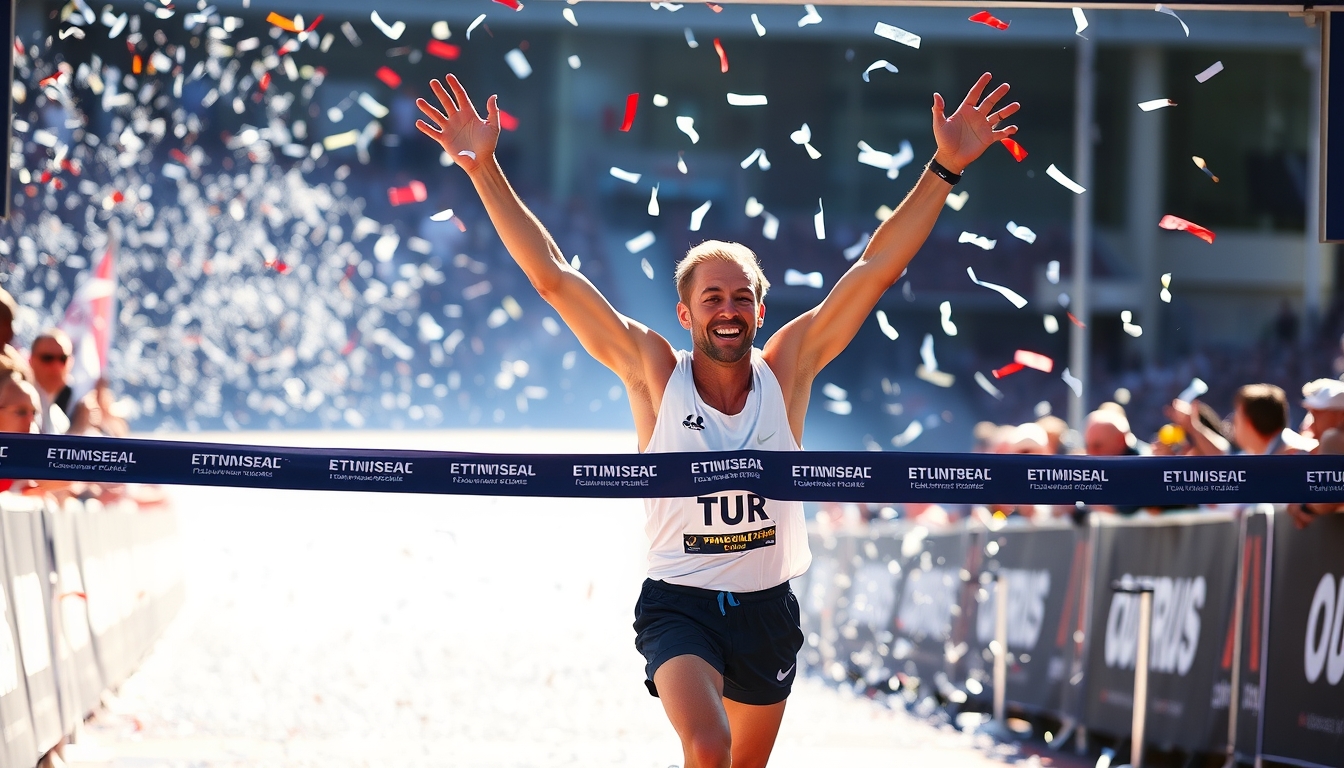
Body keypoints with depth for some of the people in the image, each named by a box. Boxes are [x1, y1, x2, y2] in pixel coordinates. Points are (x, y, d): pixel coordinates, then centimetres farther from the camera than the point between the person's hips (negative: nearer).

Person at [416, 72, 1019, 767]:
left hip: (768, 606, 3)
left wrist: (944, 168, -11)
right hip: (678, 603, -3)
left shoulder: (787, 367, -3)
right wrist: (484, 170, -16)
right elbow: (552, 277, -11)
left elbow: (877, 267, -6)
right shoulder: (653, 371, -8)